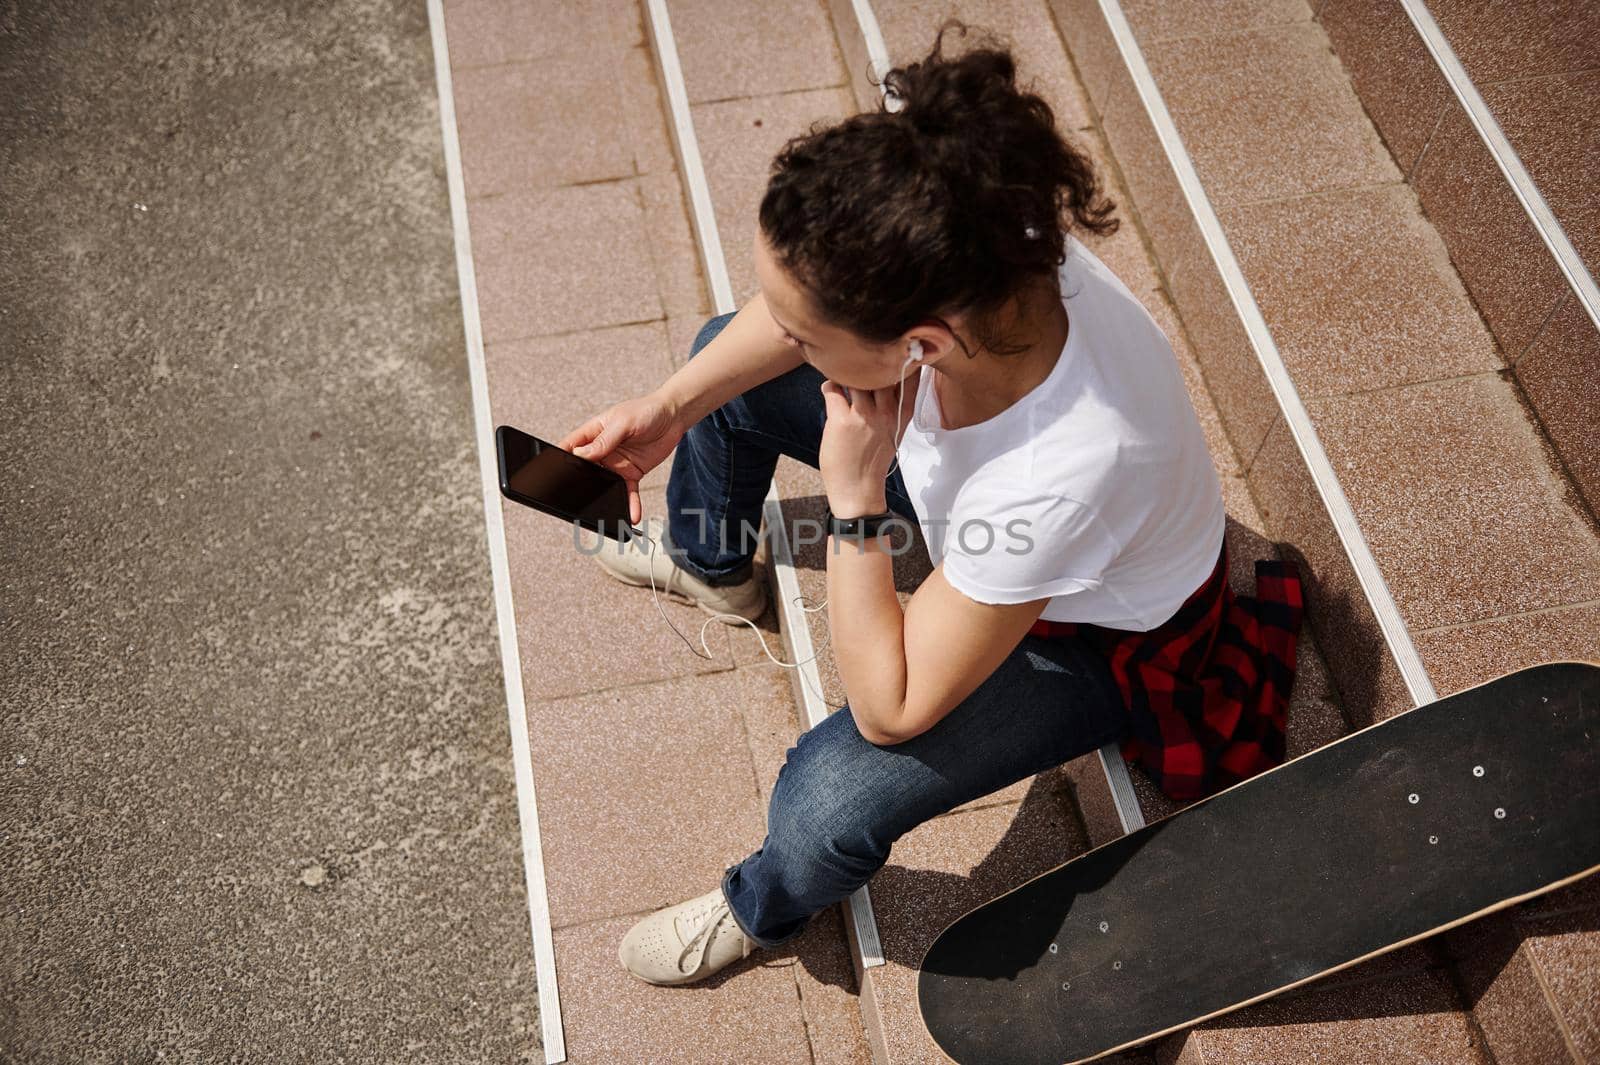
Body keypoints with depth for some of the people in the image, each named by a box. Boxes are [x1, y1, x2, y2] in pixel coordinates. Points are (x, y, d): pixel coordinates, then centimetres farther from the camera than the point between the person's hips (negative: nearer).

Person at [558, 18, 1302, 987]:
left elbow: (891, 711, -33)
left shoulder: (1061, 472, -48)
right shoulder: (964, 254, -33)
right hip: (964, 473, 6)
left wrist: (854, 499, -38)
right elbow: (794, 316, -7)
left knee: (826, 801, -27)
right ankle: (711, 565, 44)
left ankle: (764, 912, 16)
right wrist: (666, 411, -14)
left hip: (1093, 633, -6)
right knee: (722, 357, 9)